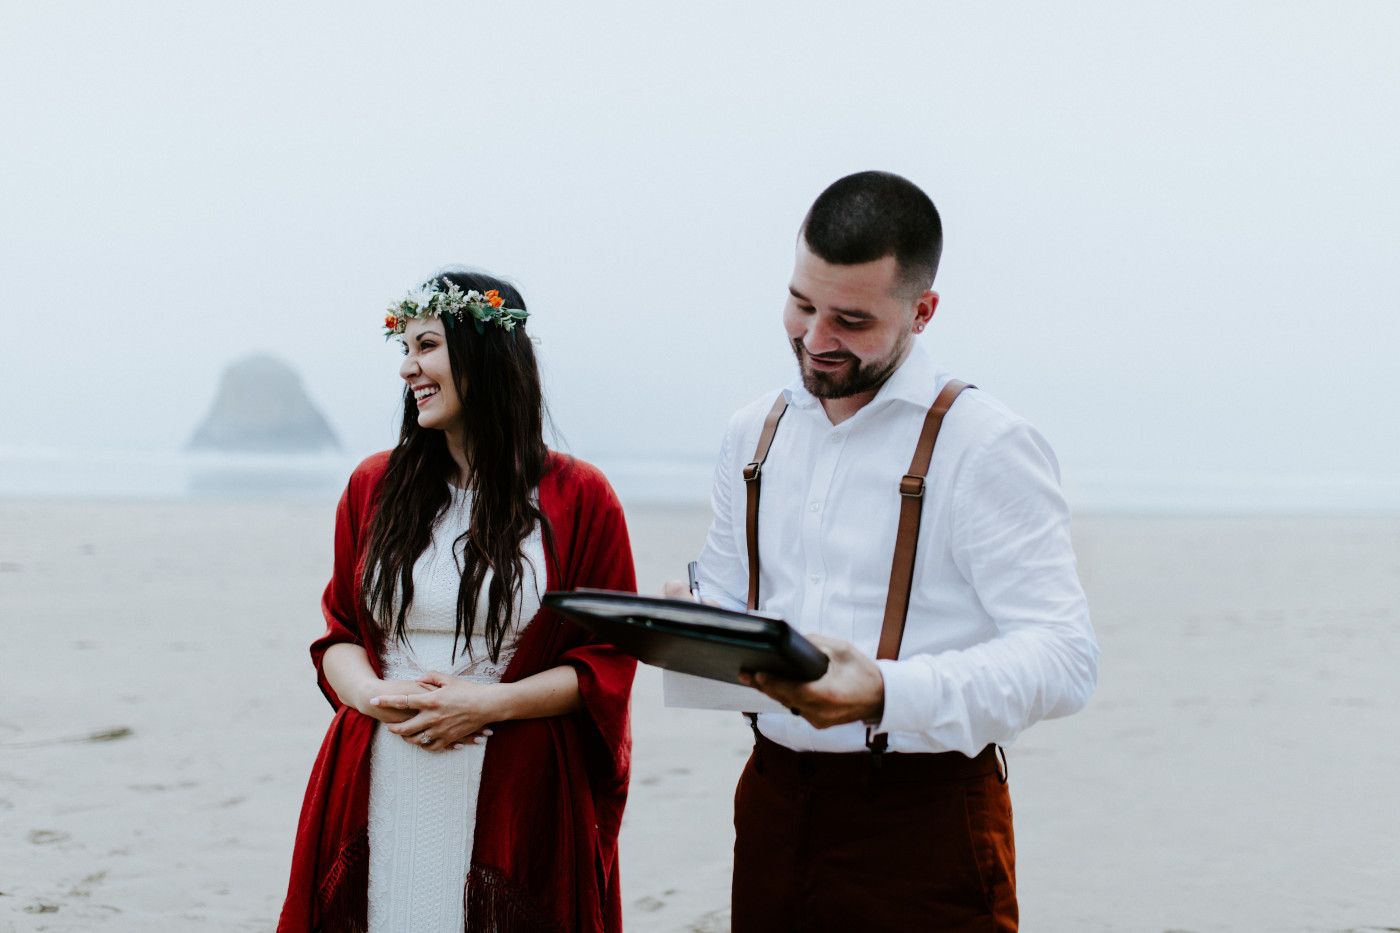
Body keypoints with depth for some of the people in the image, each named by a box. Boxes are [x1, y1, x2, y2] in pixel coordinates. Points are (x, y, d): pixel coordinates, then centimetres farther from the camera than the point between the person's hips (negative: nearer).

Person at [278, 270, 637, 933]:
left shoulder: (579, 498, 0)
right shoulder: (375, 486, 10)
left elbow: (608, 662, -1)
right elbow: (338, 634, 13)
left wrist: (492, 703, -13)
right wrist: (373, 693, -9)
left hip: (517, 798, -2)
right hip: (380, 797, 3)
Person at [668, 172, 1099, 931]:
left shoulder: (987, 447, -11)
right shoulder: (754, 432, 10)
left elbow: (1062, 655, -19)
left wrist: (888, 694, -33)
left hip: (924, 822, -5)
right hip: (774, 803, 6)